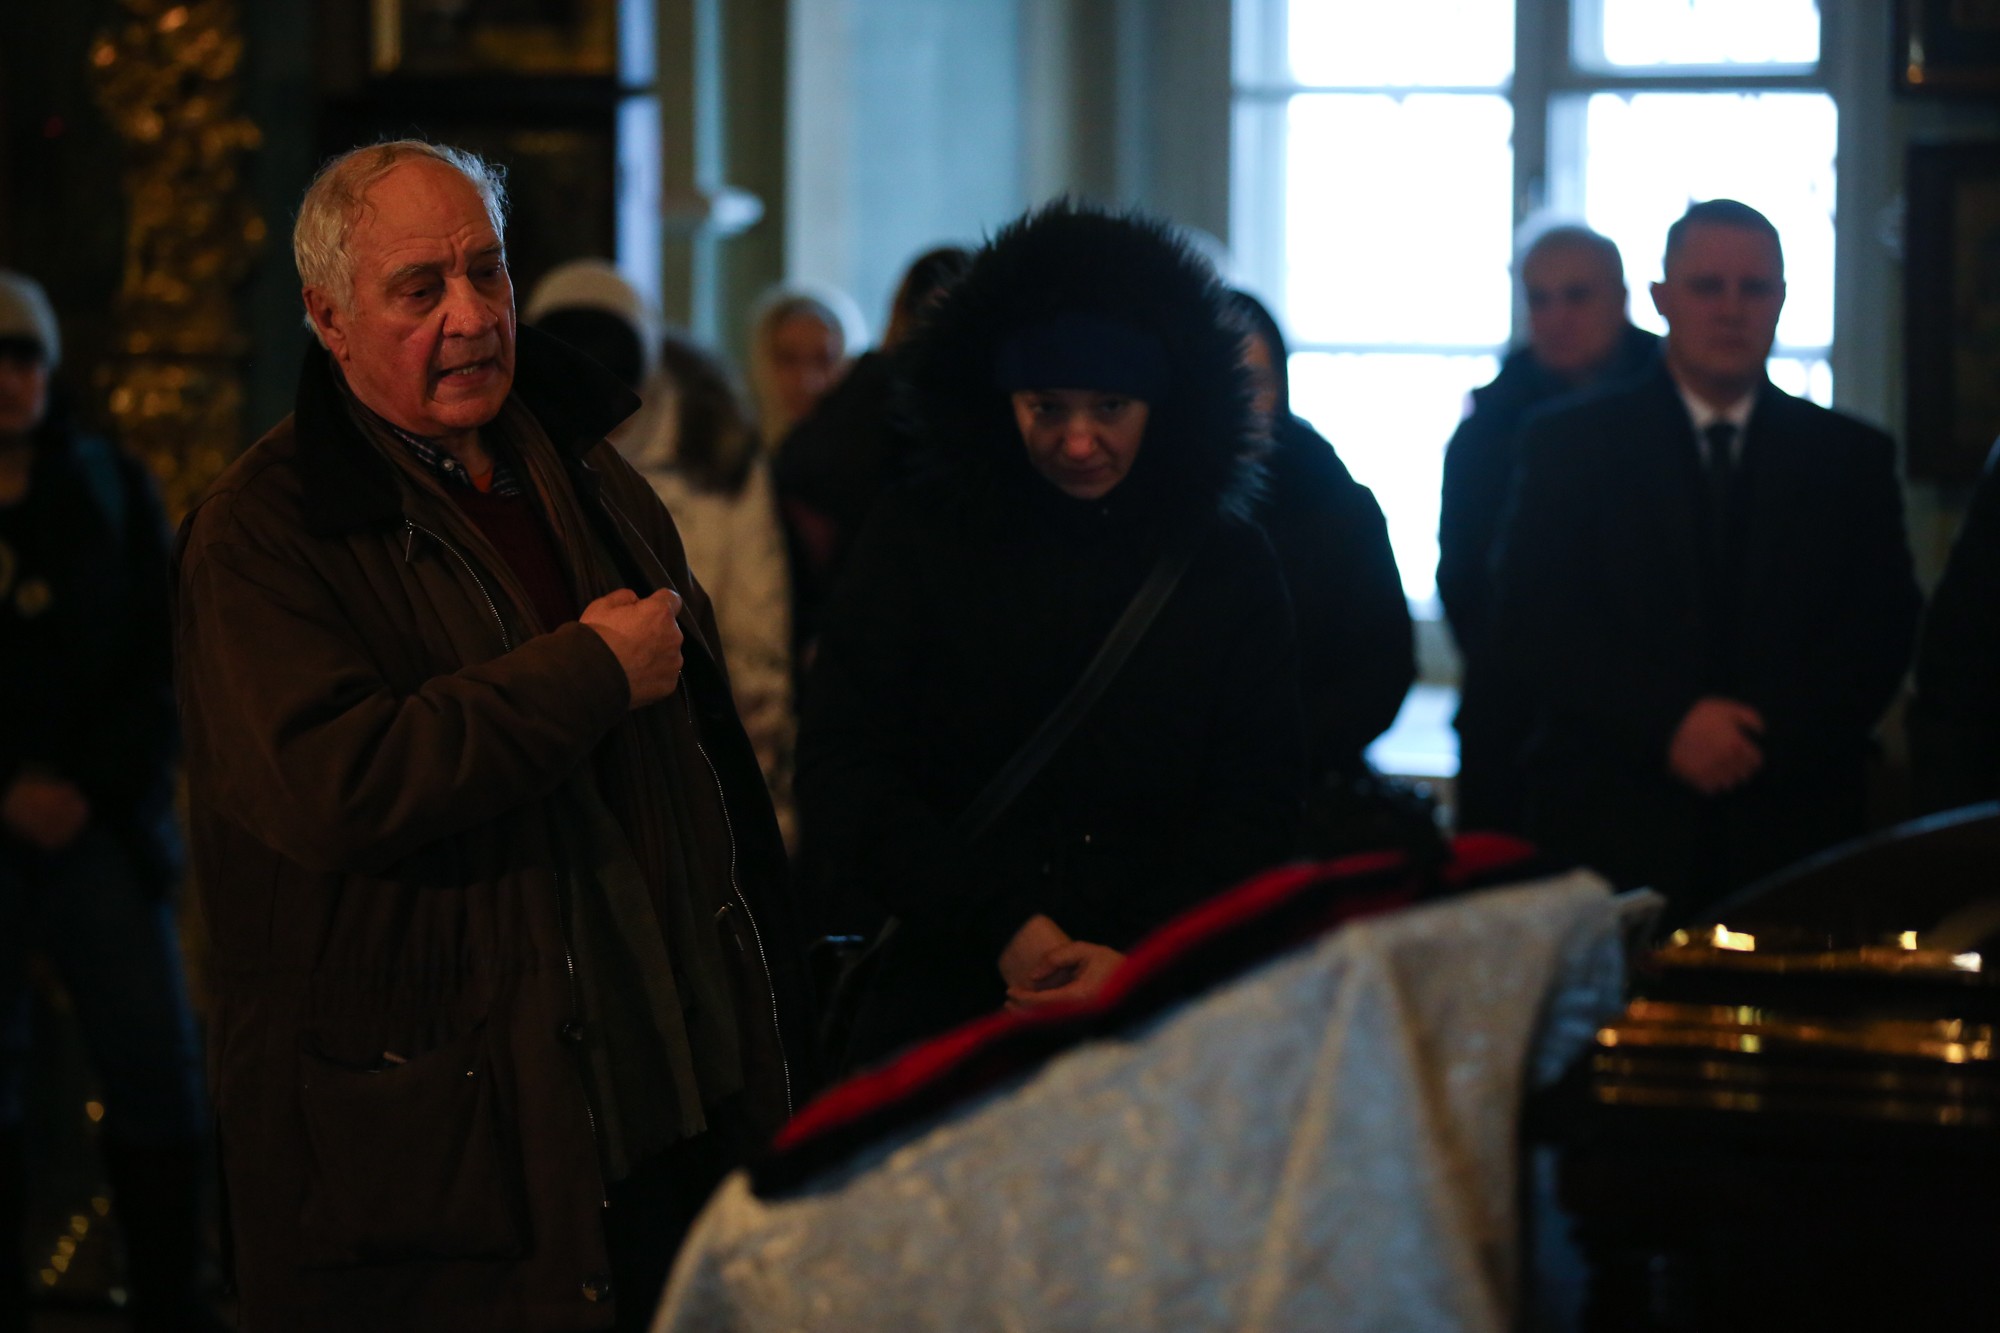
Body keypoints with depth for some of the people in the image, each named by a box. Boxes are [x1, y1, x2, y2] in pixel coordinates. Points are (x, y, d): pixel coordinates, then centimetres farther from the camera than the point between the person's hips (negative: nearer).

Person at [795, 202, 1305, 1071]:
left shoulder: (1229, 566, 7)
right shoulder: (918, 540, 3)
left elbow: (1253, 809, 4)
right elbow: (842, 785, -1)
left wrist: (1138, 958, -13)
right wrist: (1004, 931, -13)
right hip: (950, 997, 0)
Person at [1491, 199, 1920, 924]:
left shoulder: (1852, 457, 11)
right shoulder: (1571, 444, 7)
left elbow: (1881, 635, 5)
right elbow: (1532, 622, -2)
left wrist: (1770, 738, -11)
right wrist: (1668, 723, -14)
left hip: (1792, 835, 1)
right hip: (1613, 828, -1)